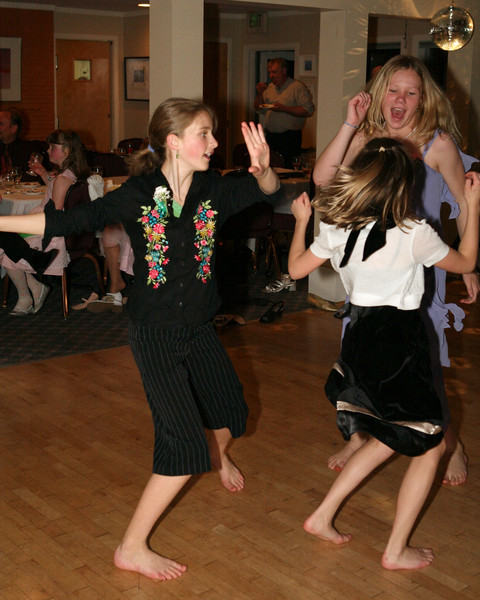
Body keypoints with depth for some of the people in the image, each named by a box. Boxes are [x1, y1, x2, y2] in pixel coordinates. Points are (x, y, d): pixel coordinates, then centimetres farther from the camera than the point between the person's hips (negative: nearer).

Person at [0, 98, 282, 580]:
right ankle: (132, 549, 4)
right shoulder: (137, 196, -15)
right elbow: (67, 222, -15)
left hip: (200, 327, 6)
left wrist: (264, 169, -34)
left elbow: (266, 192, -10)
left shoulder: (214, 190, -4)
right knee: (184, 445, -10)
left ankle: (219, 455, 63)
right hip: (155, 333, -5)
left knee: (229, 410, 24)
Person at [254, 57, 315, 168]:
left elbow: (308, 111, -16)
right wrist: (259, 94, 3)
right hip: (270, 137, 6)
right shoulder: (269, 87, 16)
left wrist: (284, 109, -19)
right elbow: (259, 110, 21)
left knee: (288, 168, -8)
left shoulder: (298, 87, -6)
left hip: (290, 138, -6)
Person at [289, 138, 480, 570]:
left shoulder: (336, 228, -2)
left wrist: (301, 220, 26)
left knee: (389, 437, 24)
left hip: (359, 336, 7)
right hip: (400, 342, -6)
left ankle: (323, 517, 25)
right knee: (430, 445, 12)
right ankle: (397, 550, 15)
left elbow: (297, 268, 13)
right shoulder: (413, 234, -14)